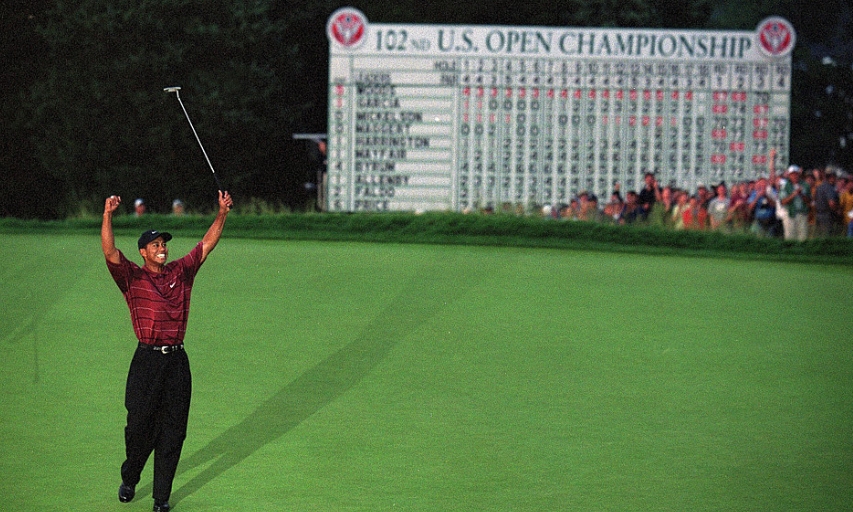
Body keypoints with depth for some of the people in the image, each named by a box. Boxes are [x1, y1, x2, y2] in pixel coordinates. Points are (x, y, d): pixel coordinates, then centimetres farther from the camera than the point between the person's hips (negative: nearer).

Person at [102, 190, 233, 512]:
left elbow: (207, 245, 14)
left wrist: (222, 214, 4)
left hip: (177, 361, 3)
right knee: (139, 426, 3)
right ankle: (129, 480, 28)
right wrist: (107, 215, -25)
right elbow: (110, 252, -13)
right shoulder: (133, 277, 1)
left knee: (172, 431, 3)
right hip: (147, 361, -3)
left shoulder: (180, 272, 11)